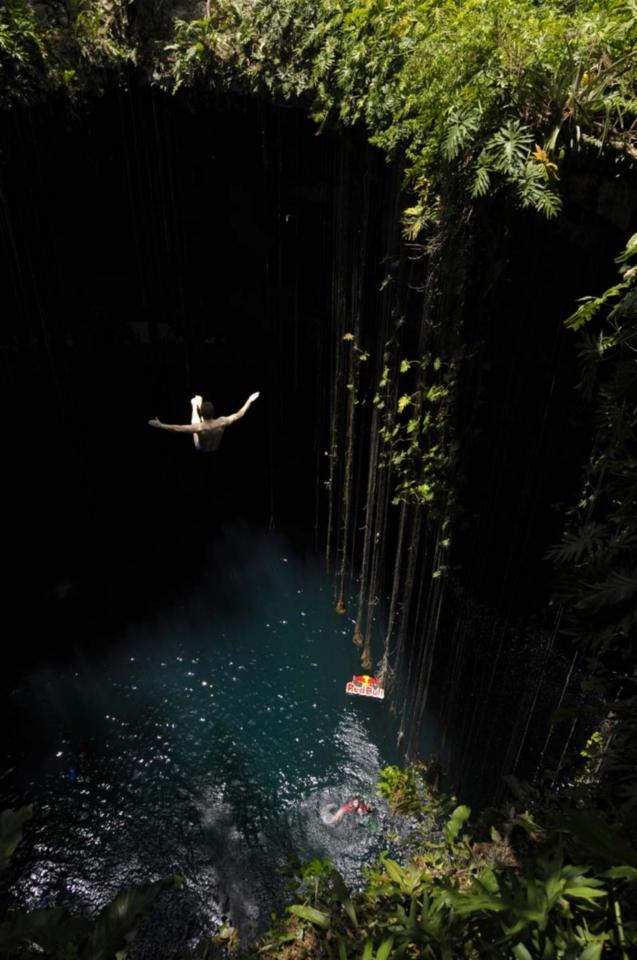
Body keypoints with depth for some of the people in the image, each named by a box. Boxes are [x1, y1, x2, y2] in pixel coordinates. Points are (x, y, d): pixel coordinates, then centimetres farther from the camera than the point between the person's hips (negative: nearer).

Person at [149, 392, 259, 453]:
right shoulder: (222, 422, -35)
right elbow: (239, 415, -23)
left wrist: (160, 425, -37)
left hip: (201, 449, -2)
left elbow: (177, 428, -41)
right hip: (216, 448, 3)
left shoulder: (199, 427, -43)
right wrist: (249, 401, -13)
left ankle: (195, 405, 50)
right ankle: (198, 403, 53)